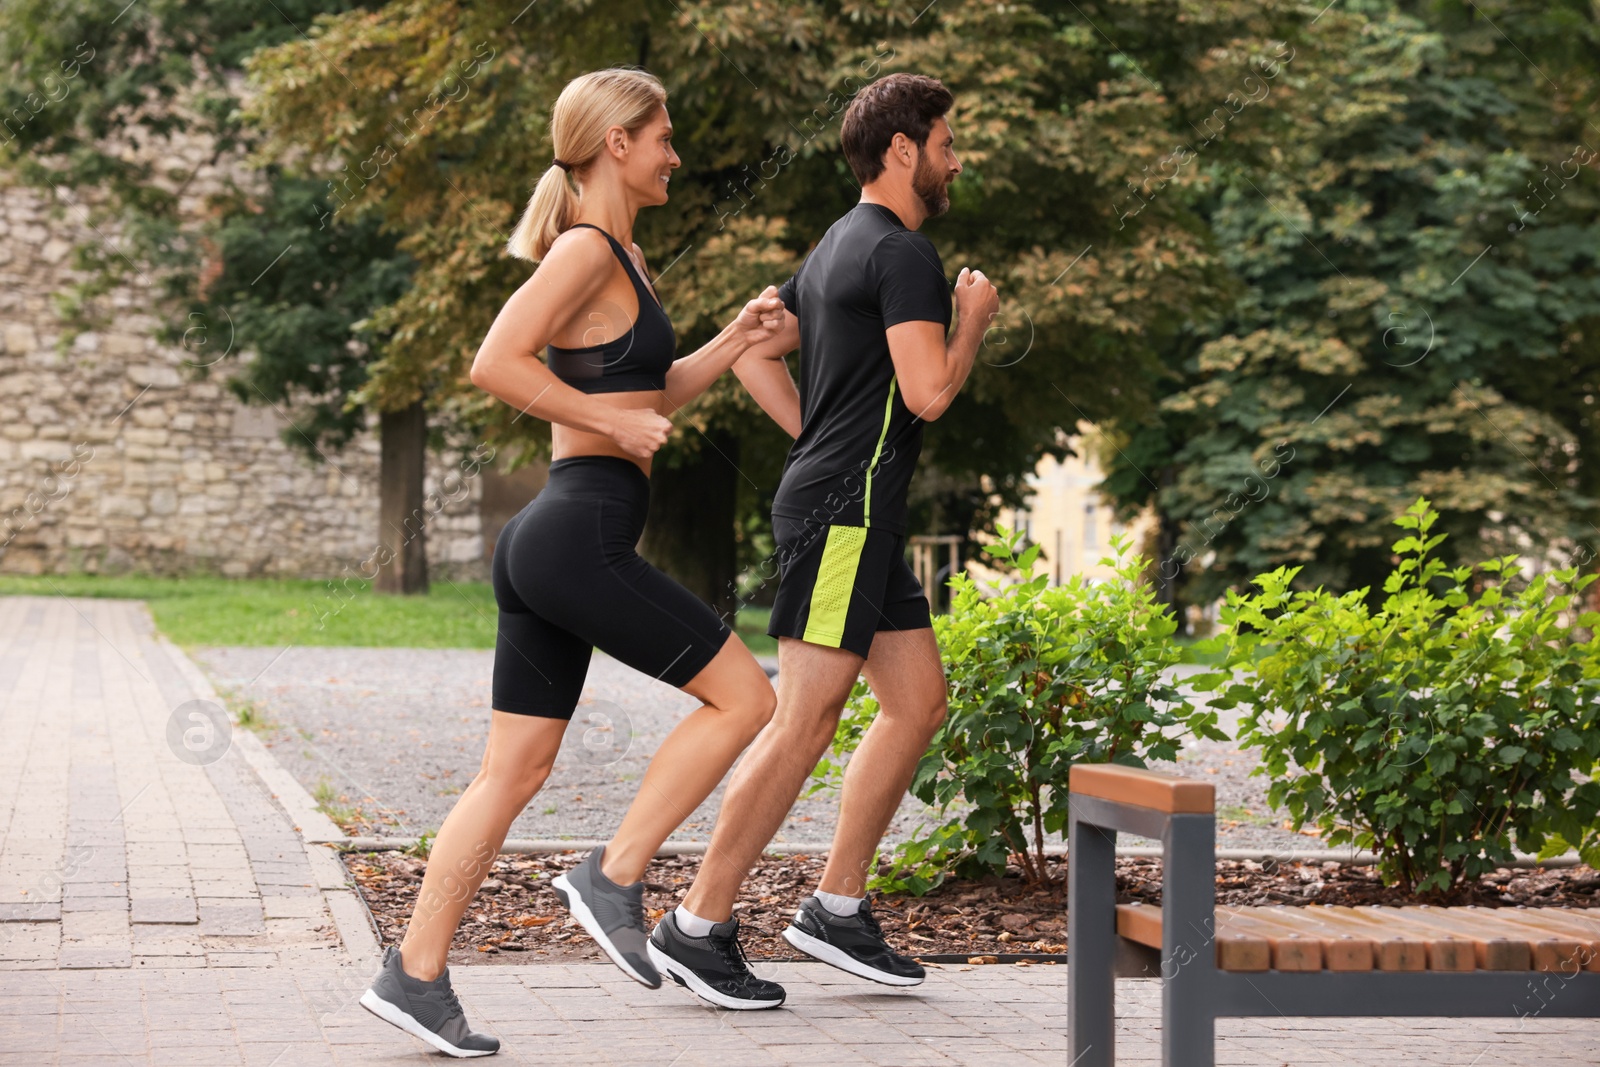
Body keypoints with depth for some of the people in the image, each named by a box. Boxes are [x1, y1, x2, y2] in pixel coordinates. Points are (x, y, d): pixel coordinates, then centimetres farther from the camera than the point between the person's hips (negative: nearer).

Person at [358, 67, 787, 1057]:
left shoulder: (620, 257, 21)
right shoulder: (586, 249, -9)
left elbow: (649, 396, 30)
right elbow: (498, 362, -20)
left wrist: (734, 342, 18)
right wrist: (610, 422, -15)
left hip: (548, 544, 10)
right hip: (582, 536, -10)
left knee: (516, 770, 8)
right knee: (744, 696, -1)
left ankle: (416, 974, 8)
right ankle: (616, 875, 1)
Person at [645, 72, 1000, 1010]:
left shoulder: (838, 249, 19)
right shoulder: (903, 253, -12)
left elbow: (754, 352, 24)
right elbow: (929, 394, -18)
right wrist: (974, 323, -1)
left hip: (858, 515, 11)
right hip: (845, 510, -11)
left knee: (921, 700, 12)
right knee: (807, 722, -10)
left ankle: (838, 908, 15)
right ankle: (701, 927, -6)